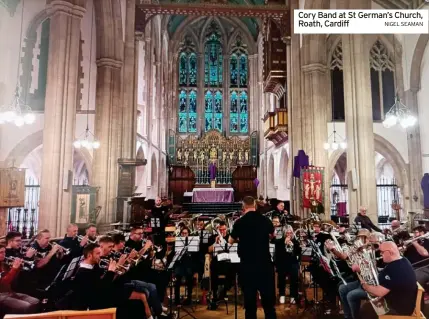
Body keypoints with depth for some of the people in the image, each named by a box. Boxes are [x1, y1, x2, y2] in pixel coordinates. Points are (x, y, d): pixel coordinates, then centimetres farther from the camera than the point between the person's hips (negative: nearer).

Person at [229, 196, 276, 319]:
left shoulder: (240, 222, -8)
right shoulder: (266, 220, -1)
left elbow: (231, 241, 5)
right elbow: (272, 236, 19)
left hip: (247, 264, -2)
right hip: (265, 263, 2)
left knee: (249, 297, 9)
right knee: (268, 296, 12)